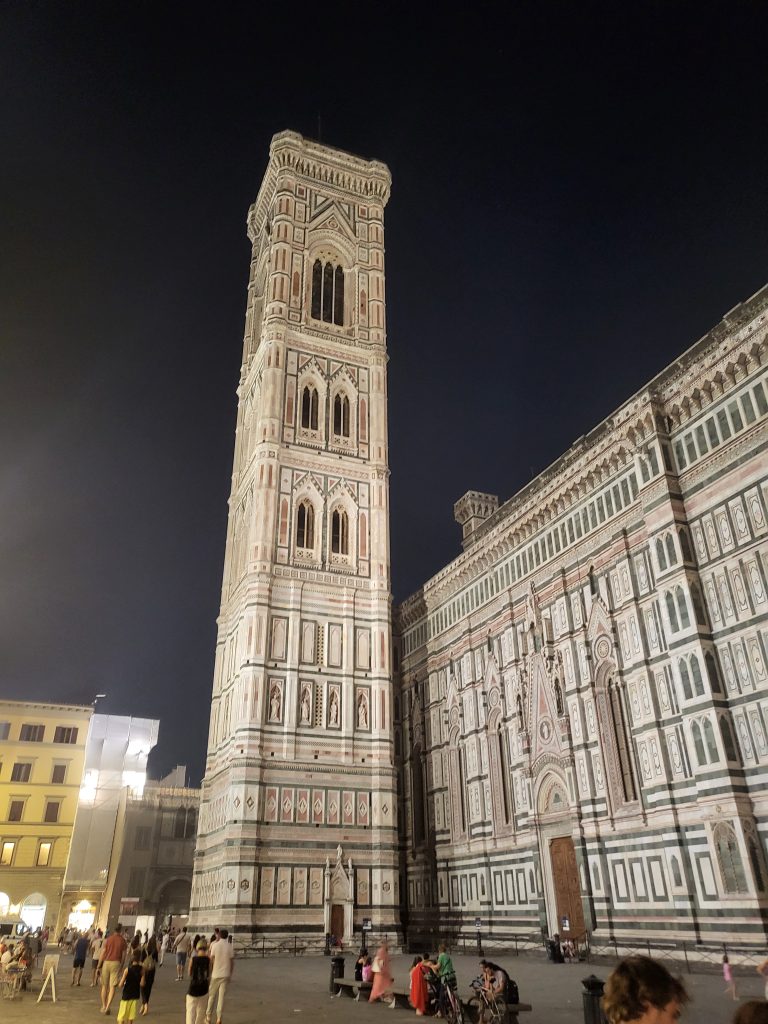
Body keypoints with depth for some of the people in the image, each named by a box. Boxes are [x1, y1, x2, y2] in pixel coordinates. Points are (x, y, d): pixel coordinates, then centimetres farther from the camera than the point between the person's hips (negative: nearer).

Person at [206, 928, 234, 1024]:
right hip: (225, 975, 1)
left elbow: (211, 960, -9)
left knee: (211, 996, 13)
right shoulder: (230, 947, -2)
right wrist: (230, 974, 12)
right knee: (222, 996, 7)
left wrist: (209, 973, 3)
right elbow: (232, 962, 1)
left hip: (215, 974, -1)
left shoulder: (215, 945, -8)